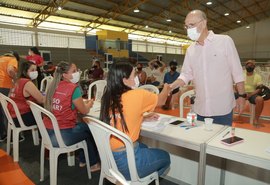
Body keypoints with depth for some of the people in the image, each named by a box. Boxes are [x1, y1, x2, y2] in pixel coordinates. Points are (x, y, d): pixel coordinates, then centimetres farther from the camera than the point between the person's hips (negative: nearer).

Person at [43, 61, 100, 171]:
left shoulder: (54, 86, 6)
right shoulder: (73, 88, -16)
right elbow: (84, 111, -7)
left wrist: (82, 103, 13)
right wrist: (89, 104, 13)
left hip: (48, 132, 7)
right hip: (61, 136, -7)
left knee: (82, 126, 26)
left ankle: (83, 160, 37)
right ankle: (94, 163, 33)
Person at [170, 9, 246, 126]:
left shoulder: (225, 41, -4)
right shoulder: (190, 49, 7)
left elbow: (237, 71, -3)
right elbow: (186, 75, 7)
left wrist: (242, 96, -4)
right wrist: (170, 87, -8)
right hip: (200, 109, 4)